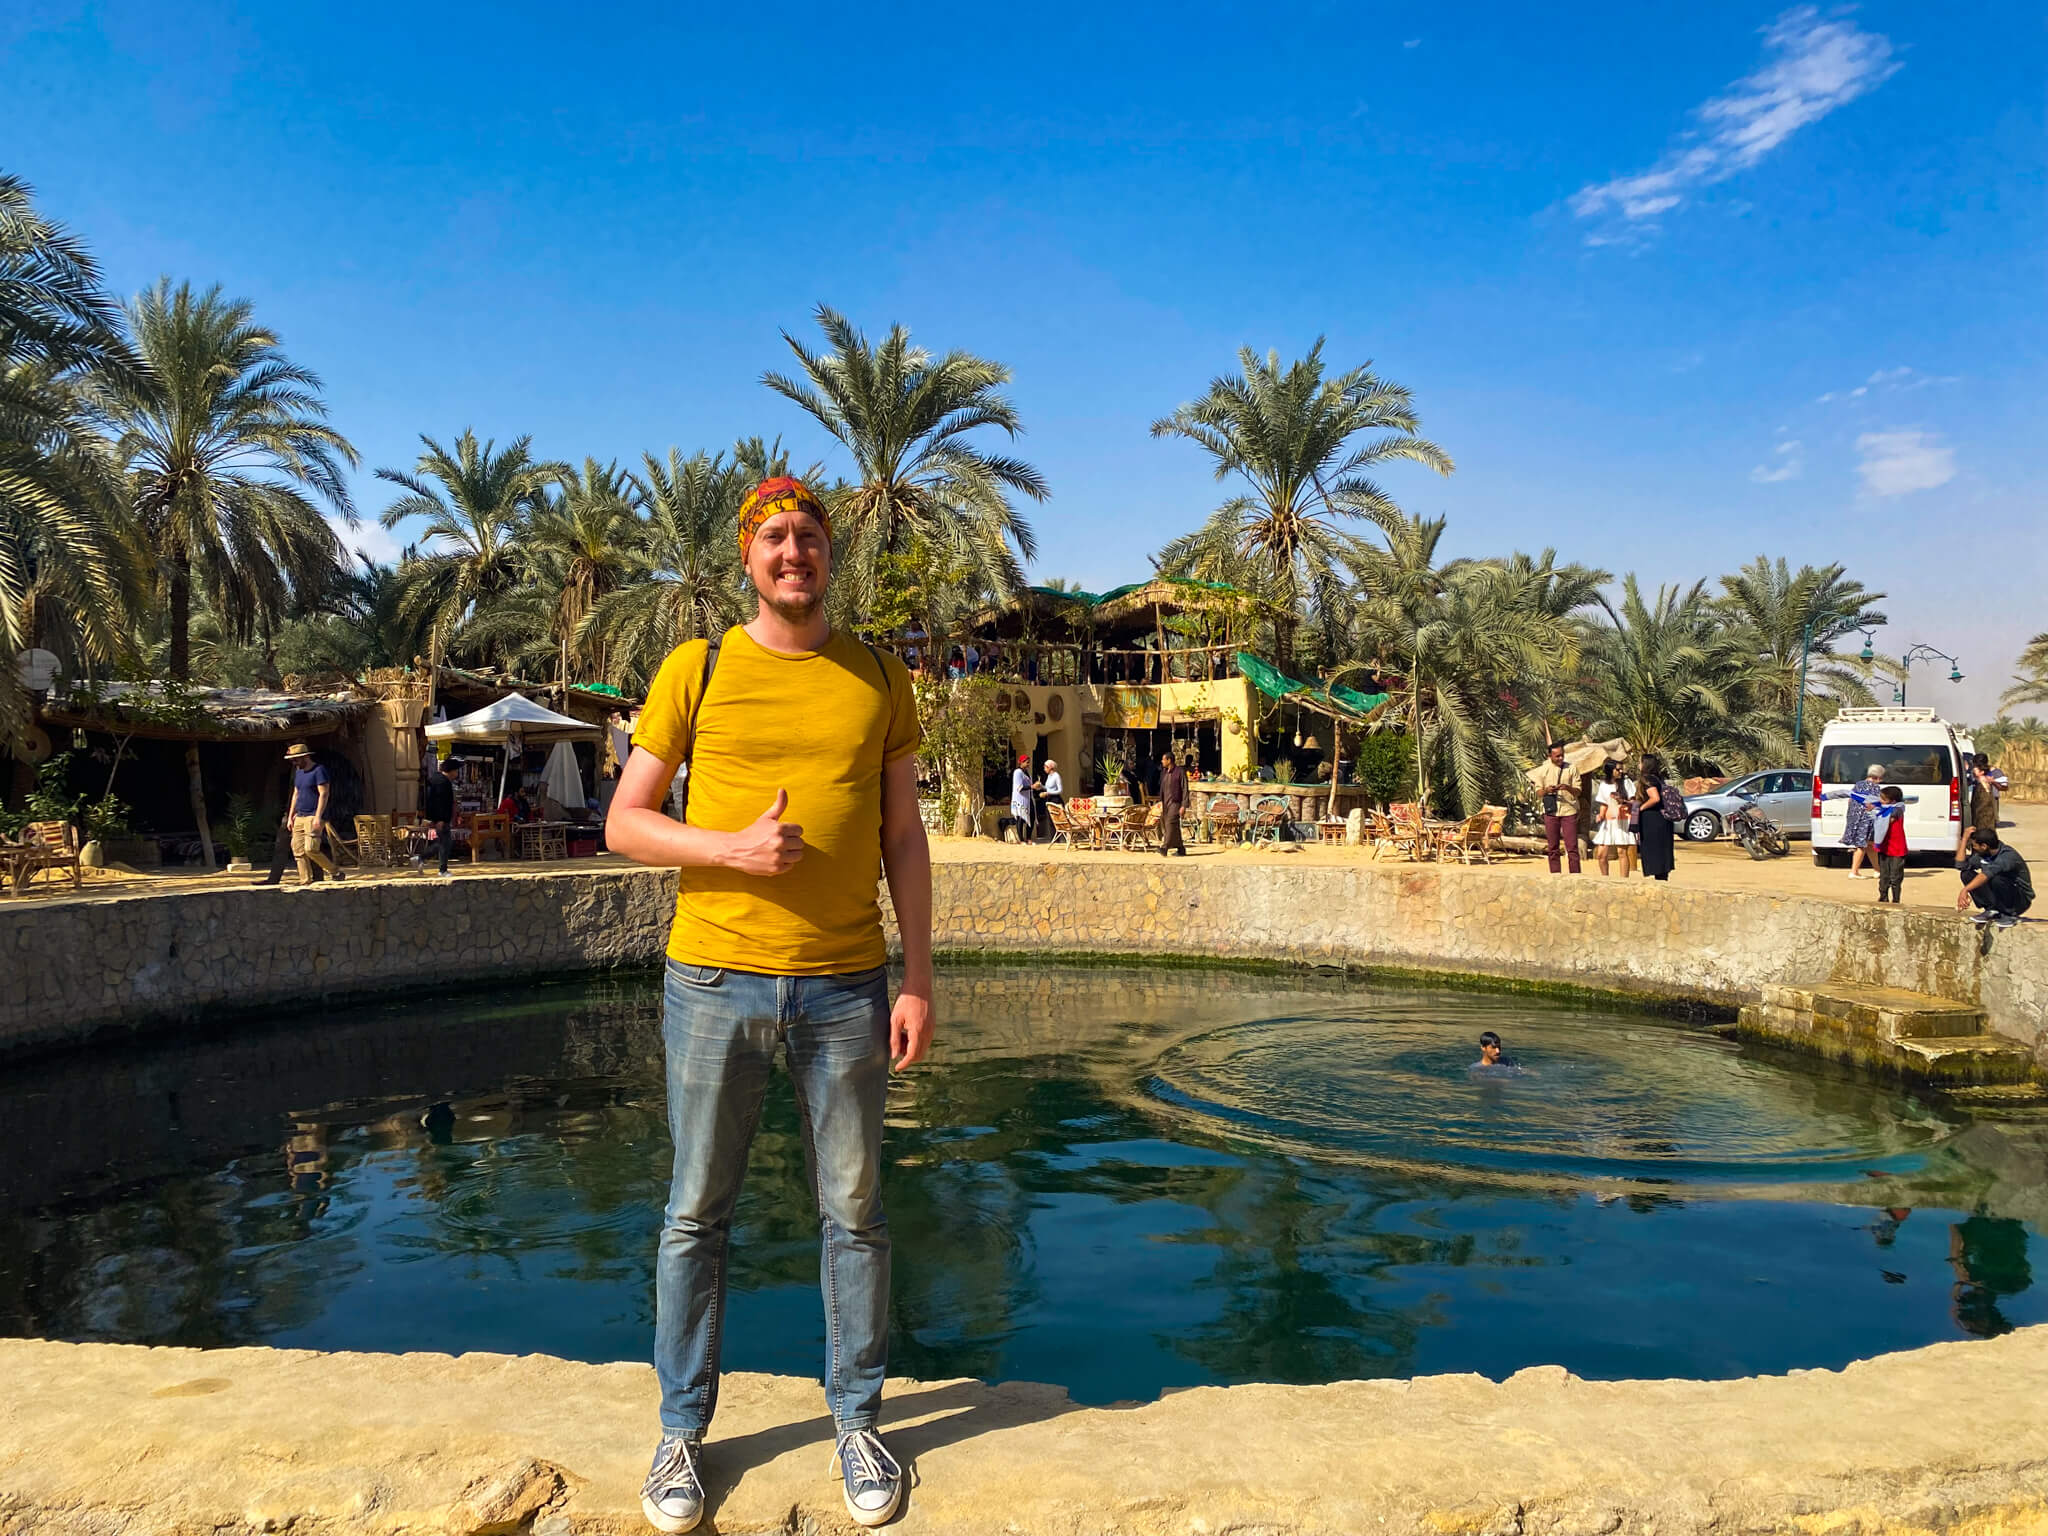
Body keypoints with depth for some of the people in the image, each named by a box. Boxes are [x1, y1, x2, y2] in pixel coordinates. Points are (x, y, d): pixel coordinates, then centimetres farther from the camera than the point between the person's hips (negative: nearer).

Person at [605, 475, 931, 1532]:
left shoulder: (880, 680, 6)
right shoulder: (695, 671, 2)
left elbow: (904, 837, 7)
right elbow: (624, 823, 4)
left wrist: (919, 979, 1)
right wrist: (732, 849, -14)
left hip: (847, 987, 1)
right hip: (715, 979, -1)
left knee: (854, 1214, 10)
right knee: (696, 1215, 10)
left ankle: (856, 1421, 28)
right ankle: (682, 1429, 28)